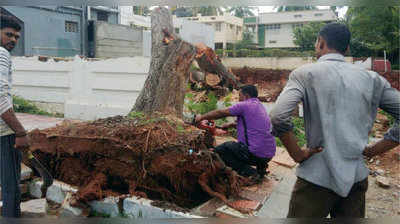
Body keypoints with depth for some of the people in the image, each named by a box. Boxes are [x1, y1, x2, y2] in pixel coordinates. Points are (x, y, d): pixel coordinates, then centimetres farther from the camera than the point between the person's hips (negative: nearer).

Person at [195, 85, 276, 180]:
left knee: (219, 150, 0)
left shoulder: (245, 105, -8)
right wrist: (232, 124, 28)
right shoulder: (260, 106, 17)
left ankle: (250, 173, -7)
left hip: (255, 153, -9)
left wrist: (202, 117, 12)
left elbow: (220, 113, -1)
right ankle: (261, 166, 13)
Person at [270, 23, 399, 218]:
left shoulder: (305, 73, -6)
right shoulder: (371, 79, 6)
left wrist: (298, 154, -9)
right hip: (357, 179, 4)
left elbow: (278, 117, -21)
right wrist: (375, 150, 7)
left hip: (317, 178, -4)